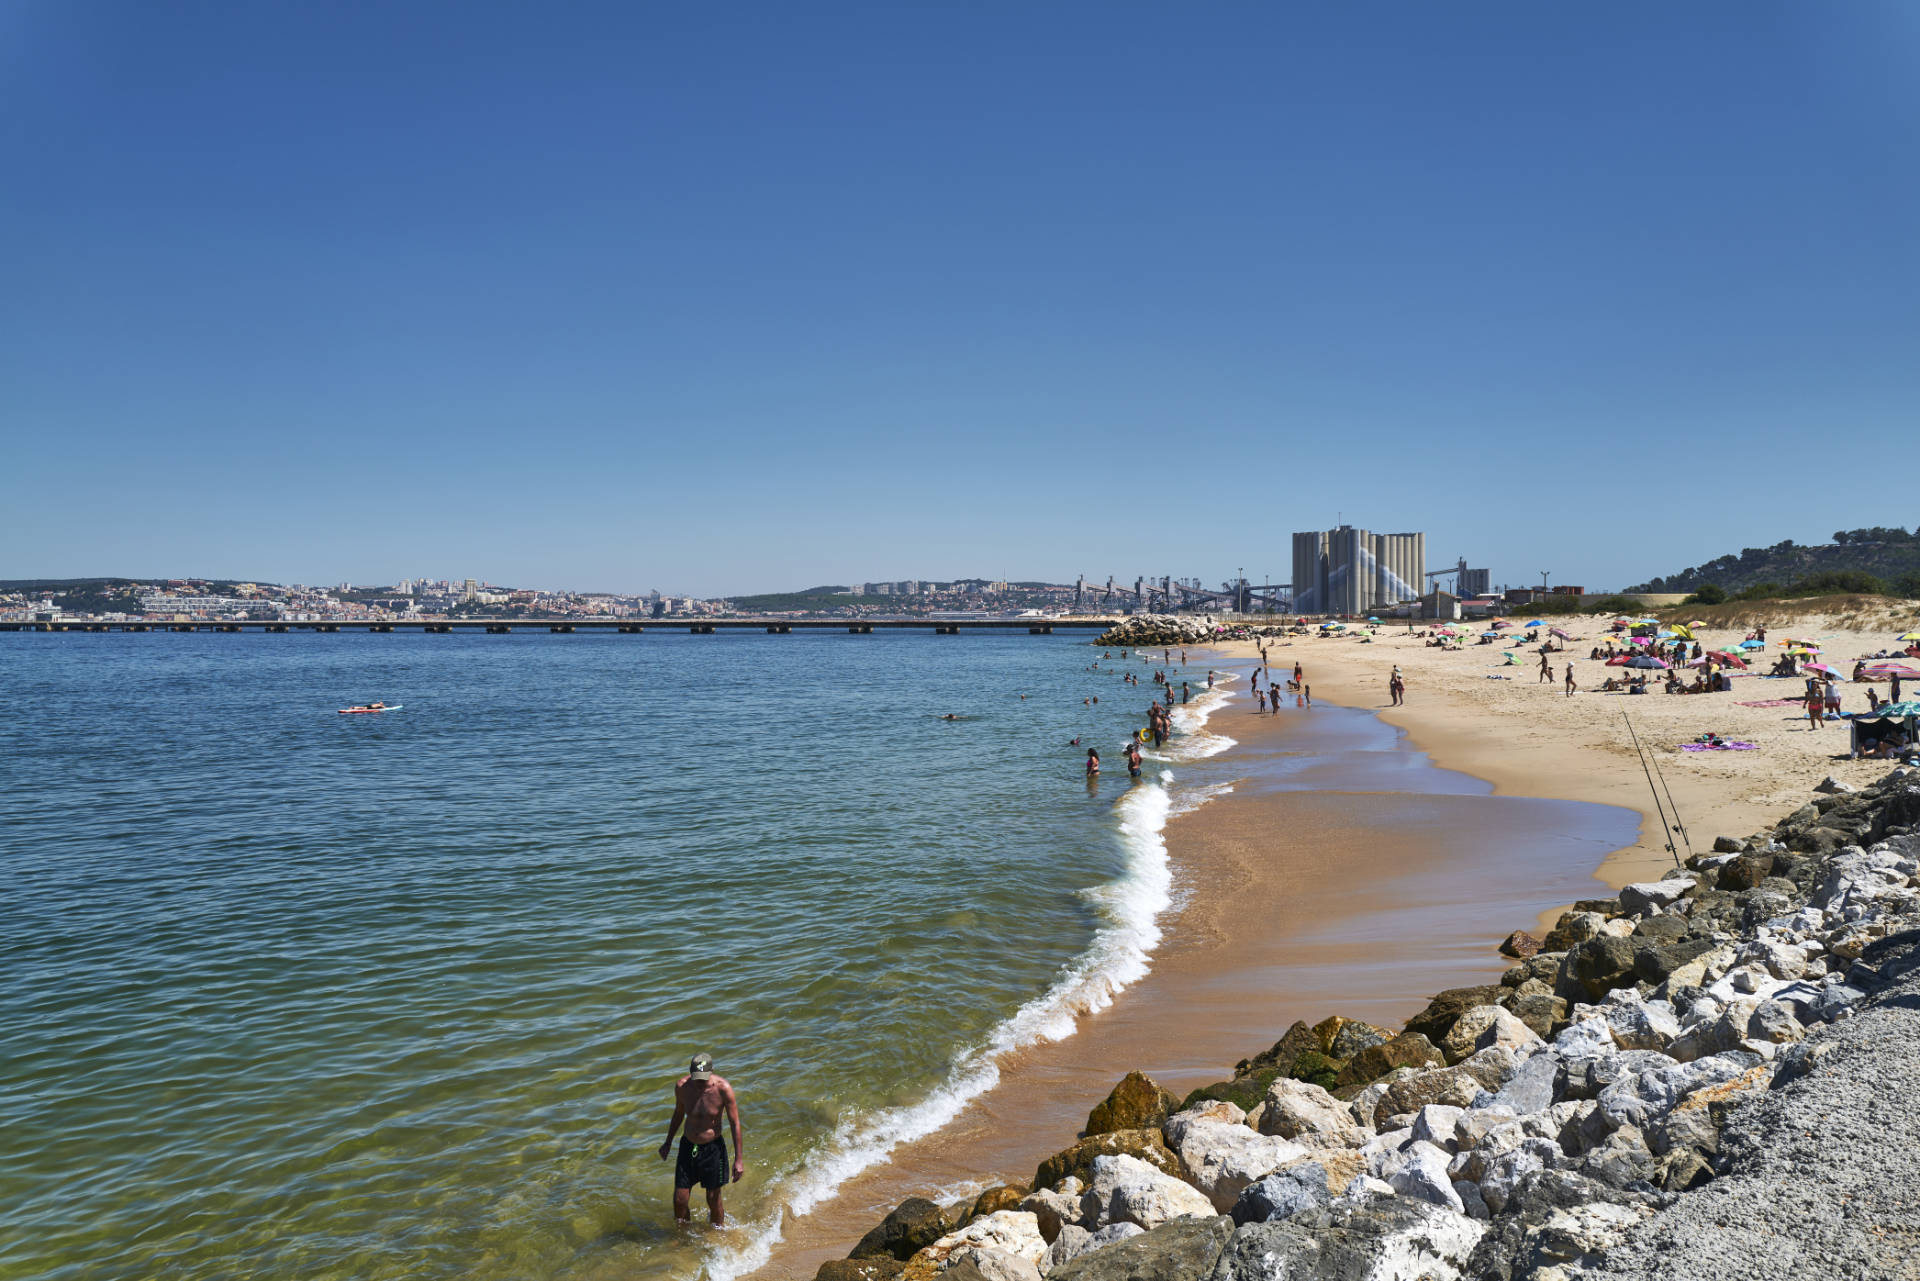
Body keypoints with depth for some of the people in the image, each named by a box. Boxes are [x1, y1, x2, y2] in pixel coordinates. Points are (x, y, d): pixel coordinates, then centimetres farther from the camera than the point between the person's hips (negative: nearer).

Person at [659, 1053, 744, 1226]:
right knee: (679, 1200, 5)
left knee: (713, 1200, 8)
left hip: (713, 1148, -3)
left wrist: (739, 1159, -11)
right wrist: (668, 1142, 19)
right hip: (688, 1145, 3)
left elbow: (735, 1124, -12)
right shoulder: (681, 1086, -13)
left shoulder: (723, 1088, -22)